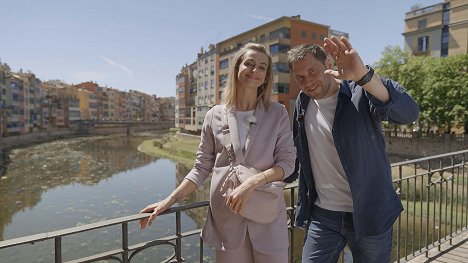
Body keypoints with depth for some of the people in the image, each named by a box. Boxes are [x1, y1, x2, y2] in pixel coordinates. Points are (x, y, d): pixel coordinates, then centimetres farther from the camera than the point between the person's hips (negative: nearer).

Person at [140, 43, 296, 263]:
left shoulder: (278, 114, 0)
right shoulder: (215, 115, 1)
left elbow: (287, 161, -4)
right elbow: (202, 167, 4)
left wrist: (252, 182, -19)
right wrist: (170, 200, -1)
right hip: (226, 218, 0)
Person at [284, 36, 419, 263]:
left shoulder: (362, 93, -12)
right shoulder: (303, 104, 2)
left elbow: (409, 113, -31)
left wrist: (363, 74, -43)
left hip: (369, 214, -3)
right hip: (321, 215, 3)